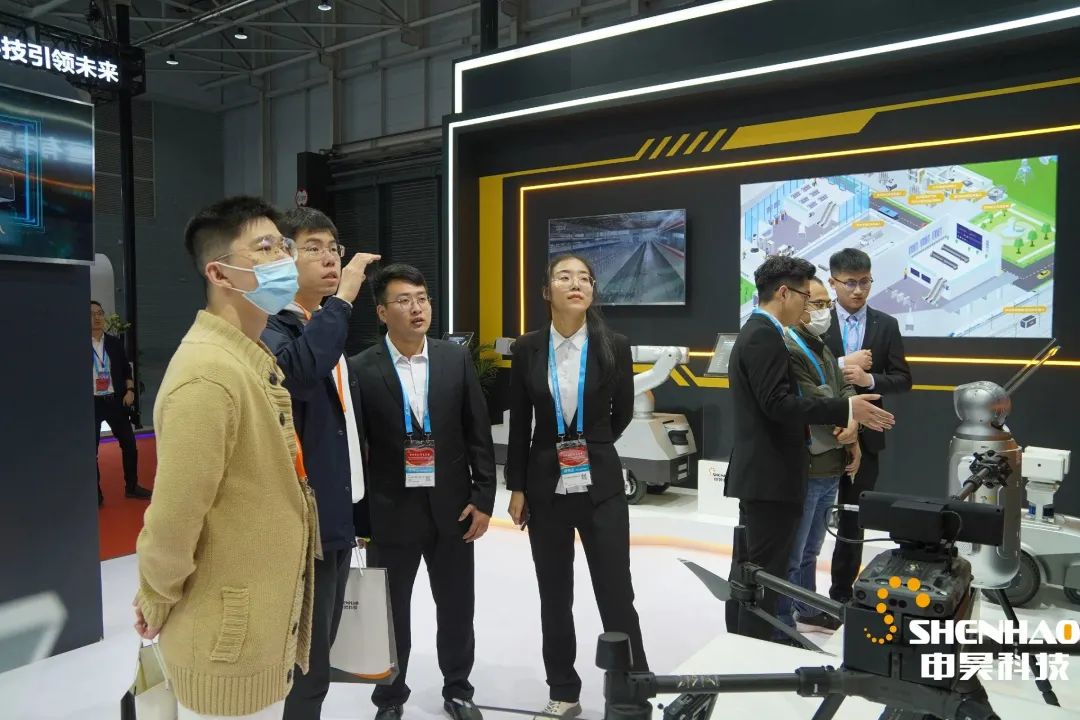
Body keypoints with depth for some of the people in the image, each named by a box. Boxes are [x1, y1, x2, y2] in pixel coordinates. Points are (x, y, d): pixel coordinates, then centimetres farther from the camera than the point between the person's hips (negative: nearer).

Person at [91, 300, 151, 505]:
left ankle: (131, 487, 23)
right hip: (91, 403, -4)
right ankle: (95, 494, 16)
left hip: (115, 401, 4)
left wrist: (129, 390, 0)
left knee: (129, 444, 8)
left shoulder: (115, 343, 6)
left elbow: (126, 369, 13)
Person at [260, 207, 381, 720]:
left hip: (338, 515, 9)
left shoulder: (331, 327, 14)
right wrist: (343, 297, -29)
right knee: (305, 665, -1)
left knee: (318, 654, 20)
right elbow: (297, 373, -38)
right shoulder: (270, 328, -13)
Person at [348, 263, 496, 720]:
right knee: (391, 612, 13)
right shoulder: (361, 369, -8)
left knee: (457, 608, 15)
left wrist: (483, 499, -2)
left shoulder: (457, 360, 0)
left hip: (452, 508, 2)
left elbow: (479, 436, 2)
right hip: (390, 512, -2)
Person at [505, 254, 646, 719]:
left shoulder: (614, 347, -5)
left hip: (600, 485, -1)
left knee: (616, 594, 2)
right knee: (554, 596, 12)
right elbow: (518, 424, 2)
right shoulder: (527, 349, -2)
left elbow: (622, 412, 9)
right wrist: (516, 488, 2)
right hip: (546, 485, 2)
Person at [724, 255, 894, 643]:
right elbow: (778, 403, -25)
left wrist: (835, 417, 16)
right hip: (770, 474, -11)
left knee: (749, 568, 17)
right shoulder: (765, 336, -16)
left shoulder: (754, 332, 16)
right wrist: (845, 409, -21)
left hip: (759, 472, 11)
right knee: (764, 571, -4)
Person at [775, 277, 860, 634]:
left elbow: (845, 393, 11)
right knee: (790, 553, 0)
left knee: (810, 548, 22)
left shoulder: (823, 348, 16)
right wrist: (845, 437, -6)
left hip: (831, 466, 10)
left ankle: (806, 611, 37)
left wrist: (853, 433, -6)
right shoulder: (787, 348, -16)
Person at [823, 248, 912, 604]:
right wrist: (841, 365, -20)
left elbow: (903, 379, 2)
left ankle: (842, 592, 24)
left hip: (864, 434, 2)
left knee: (853, 517, 11)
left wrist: (870, 379, -16)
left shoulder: (886, 325, 5)